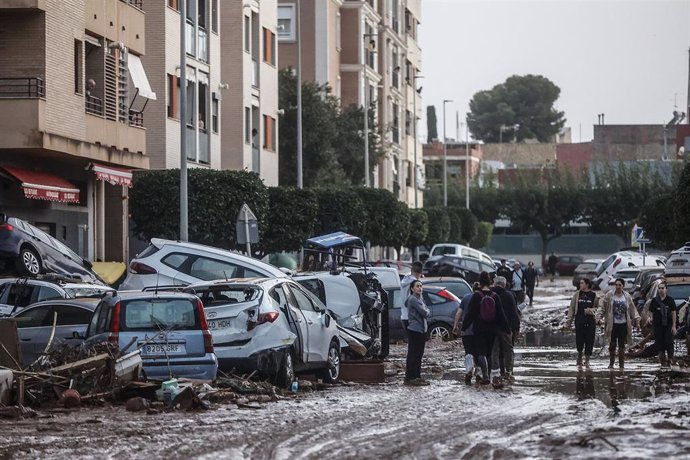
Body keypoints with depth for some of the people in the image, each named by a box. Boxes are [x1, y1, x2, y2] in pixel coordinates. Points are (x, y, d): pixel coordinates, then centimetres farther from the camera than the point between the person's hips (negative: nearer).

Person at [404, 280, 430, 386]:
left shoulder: (420, 298, 16)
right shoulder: (413, 299, -14)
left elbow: (426, 312, 15)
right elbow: (424, 312, -17)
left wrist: (426, 312, -5)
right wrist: (427, 312, 3)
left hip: (421, 329, 10)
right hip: (414, 330, -10)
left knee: (419, 354, 12)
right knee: (413, 354, -8)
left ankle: (417, 376, 18)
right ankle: (409, 378, -7)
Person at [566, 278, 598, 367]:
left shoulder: (594, 295, 2)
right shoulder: (577, 294, 7)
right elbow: (572, 308, 8)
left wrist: (591, 310, -12)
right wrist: (569, 320, 4)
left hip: (590, 321, -1)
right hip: (579, 320, 1)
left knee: (589, 341, -1)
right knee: (579, 340, 2)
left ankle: (587, 360, 9)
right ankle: (579, 354, 28)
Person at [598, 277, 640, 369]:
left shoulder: (627, 296, 6)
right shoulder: (609, 295, -1)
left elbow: (633, 309, 10)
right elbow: (602, 307, -1)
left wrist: (637, 320, 6)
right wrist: (599, 316, -14)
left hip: (623, 324, 1)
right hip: (612, 325, -1)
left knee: (622, 345, 2)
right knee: (612, 345, 0)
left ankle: (621, 364, 9)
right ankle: (611, 363, 13)